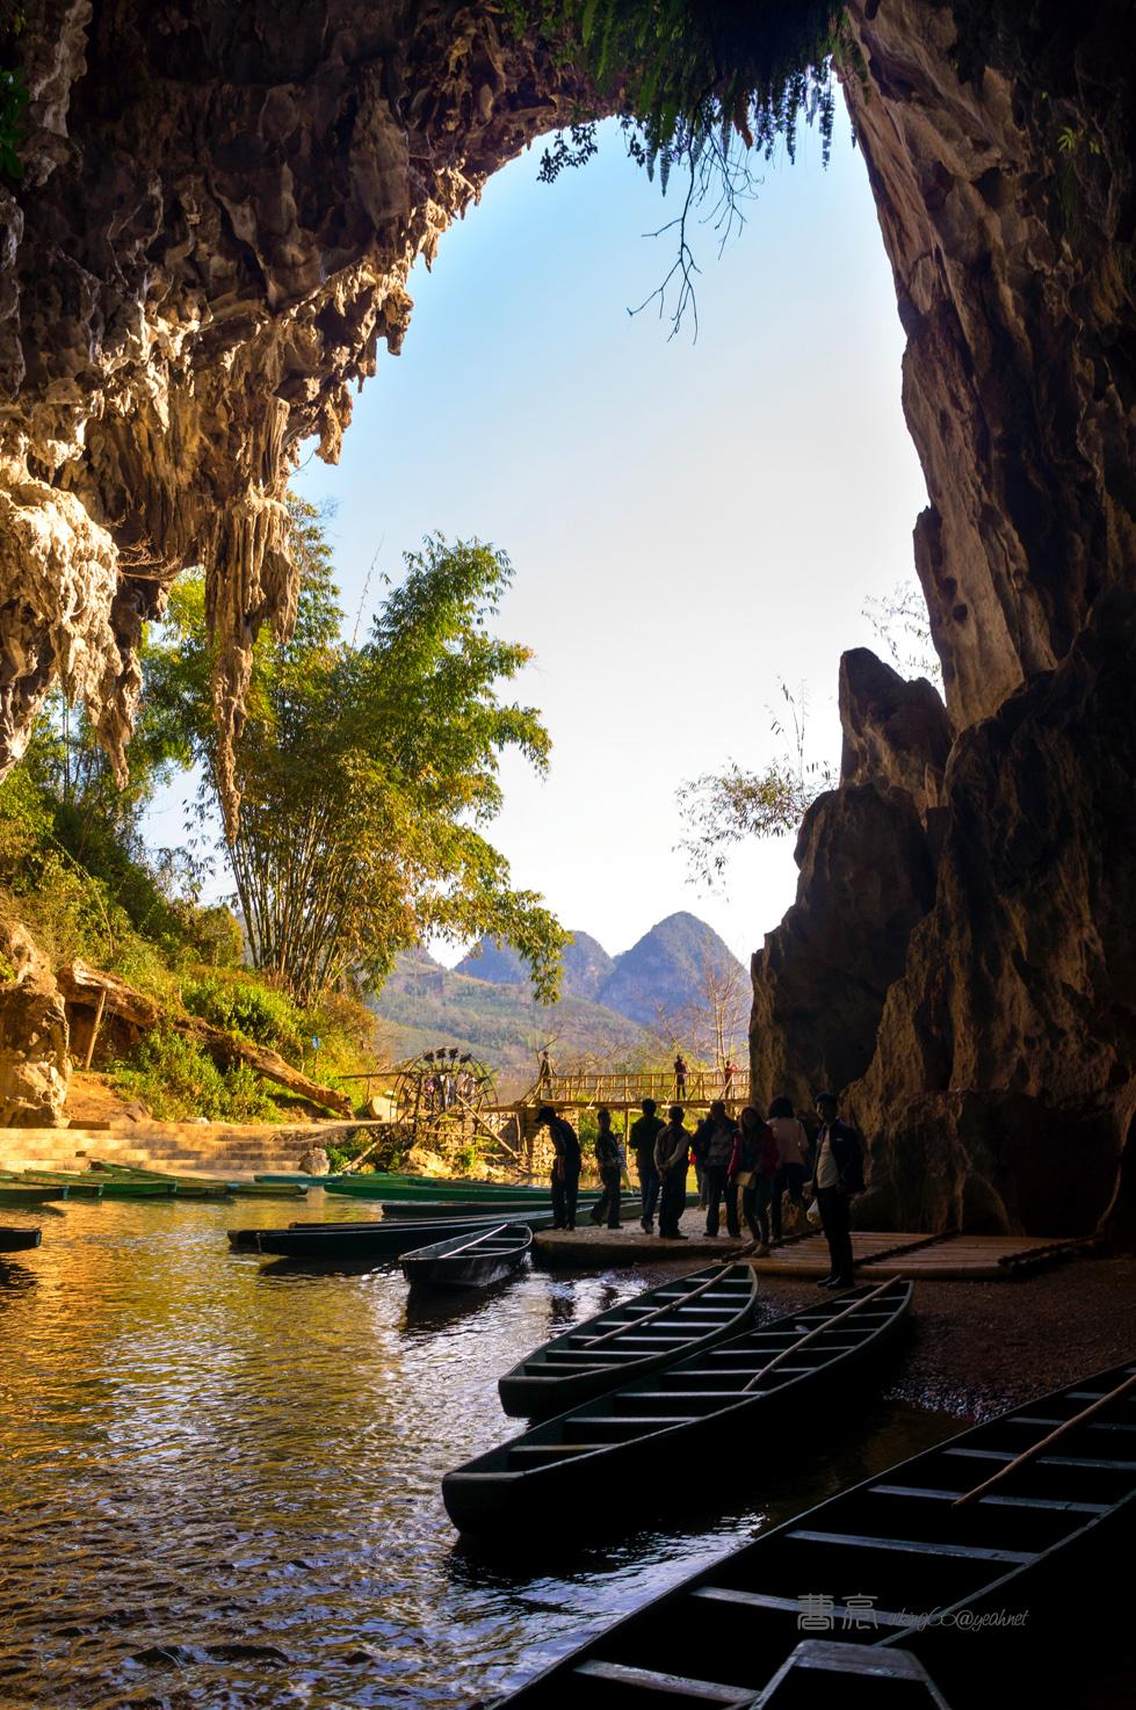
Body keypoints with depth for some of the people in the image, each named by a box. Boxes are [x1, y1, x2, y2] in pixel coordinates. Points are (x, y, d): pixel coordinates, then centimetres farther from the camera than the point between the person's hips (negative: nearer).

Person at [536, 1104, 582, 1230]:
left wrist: (560, 1168, -26)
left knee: (557, 1194, 3)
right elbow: (576, 1145, 20)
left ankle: (559, 1221, 3)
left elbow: (562, 1148, -25)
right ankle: (571, 1222, 11)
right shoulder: (564, 1123, 13)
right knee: (571, 1194, 11)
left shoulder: (555, 1128, -14)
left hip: (564, 1163, -8)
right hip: (575, 1163, 8)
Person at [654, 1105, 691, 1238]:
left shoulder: (662, 1132, 10)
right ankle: (672, 1231, -8)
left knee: (665, 1200, 13)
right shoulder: (683, 1134, -10)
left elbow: (657, 1152, 6)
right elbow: (678, 1153, -18)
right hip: (677, 1172, -7)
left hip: (665, 1172, 7)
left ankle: (664, 1230, 16)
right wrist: (668, 1166, -13)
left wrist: (661, 1168, 3)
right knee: (678, 1201, -3)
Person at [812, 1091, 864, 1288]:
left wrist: (844, 1182, -18)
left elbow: (857, 1157, -14)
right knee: (830, 1233, 12)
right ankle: (835, 1272, 19)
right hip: (823, 1188, 8)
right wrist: (815, 1184, 13)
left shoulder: (845, 1131, -9)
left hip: (837, 1189, -8)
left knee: (840, 1232, -5)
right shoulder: (822, 1132, 16)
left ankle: (846, 1275, 0)